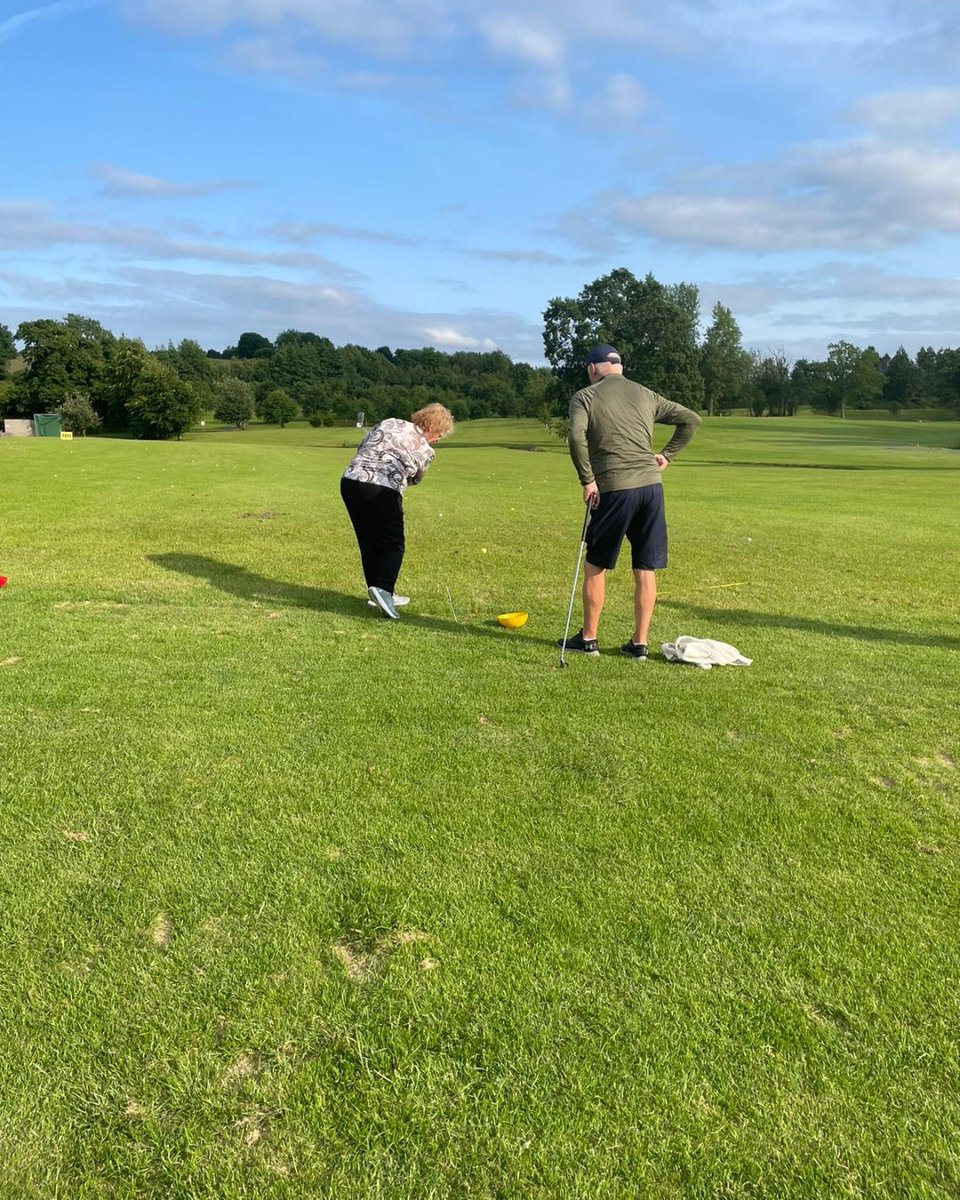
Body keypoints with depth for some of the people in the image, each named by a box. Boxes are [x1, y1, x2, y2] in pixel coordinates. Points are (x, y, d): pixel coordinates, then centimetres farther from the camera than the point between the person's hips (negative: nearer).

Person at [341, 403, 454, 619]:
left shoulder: (388, 423, 16)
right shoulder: (424, 450, 3)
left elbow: (360, 449, 18)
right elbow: (414, 478, 15)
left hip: (350, 481, 6)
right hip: (382, 492, -6)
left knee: (368, 543, 16)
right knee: (393, 545, 6)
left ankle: (379, 594, 24)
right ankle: (382, 589, -14)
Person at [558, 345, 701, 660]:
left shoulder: (585, 397, 3)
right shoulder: (646, 395, 16)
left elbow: (575, 436, -15)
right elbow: (691, 420, 17)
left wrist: (587, 480, -9)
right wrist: (667, 455, 15)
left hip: (613, 489, -3)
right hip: (651, 486, 4)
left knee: (595, 565, 11)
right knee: (646, 570, 7)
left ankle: (588, 638, 17)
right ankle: (639, 643, 12)